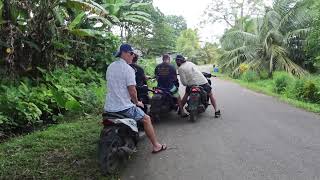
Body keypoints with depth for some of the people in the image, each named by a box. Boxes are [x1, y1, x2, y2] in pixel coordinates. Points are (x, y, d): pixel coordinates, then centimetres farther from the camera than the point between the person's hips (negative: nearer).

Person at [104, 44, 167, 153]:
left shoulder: (110, 67, 9)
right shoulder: (128, 69, -15)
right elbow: (132, 91, -18)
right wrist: (137, 102, 2)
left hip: (109, 107, 8)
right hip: (124, 107, -8)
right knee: (146, 119, 9)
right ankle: (156, 145, 17)